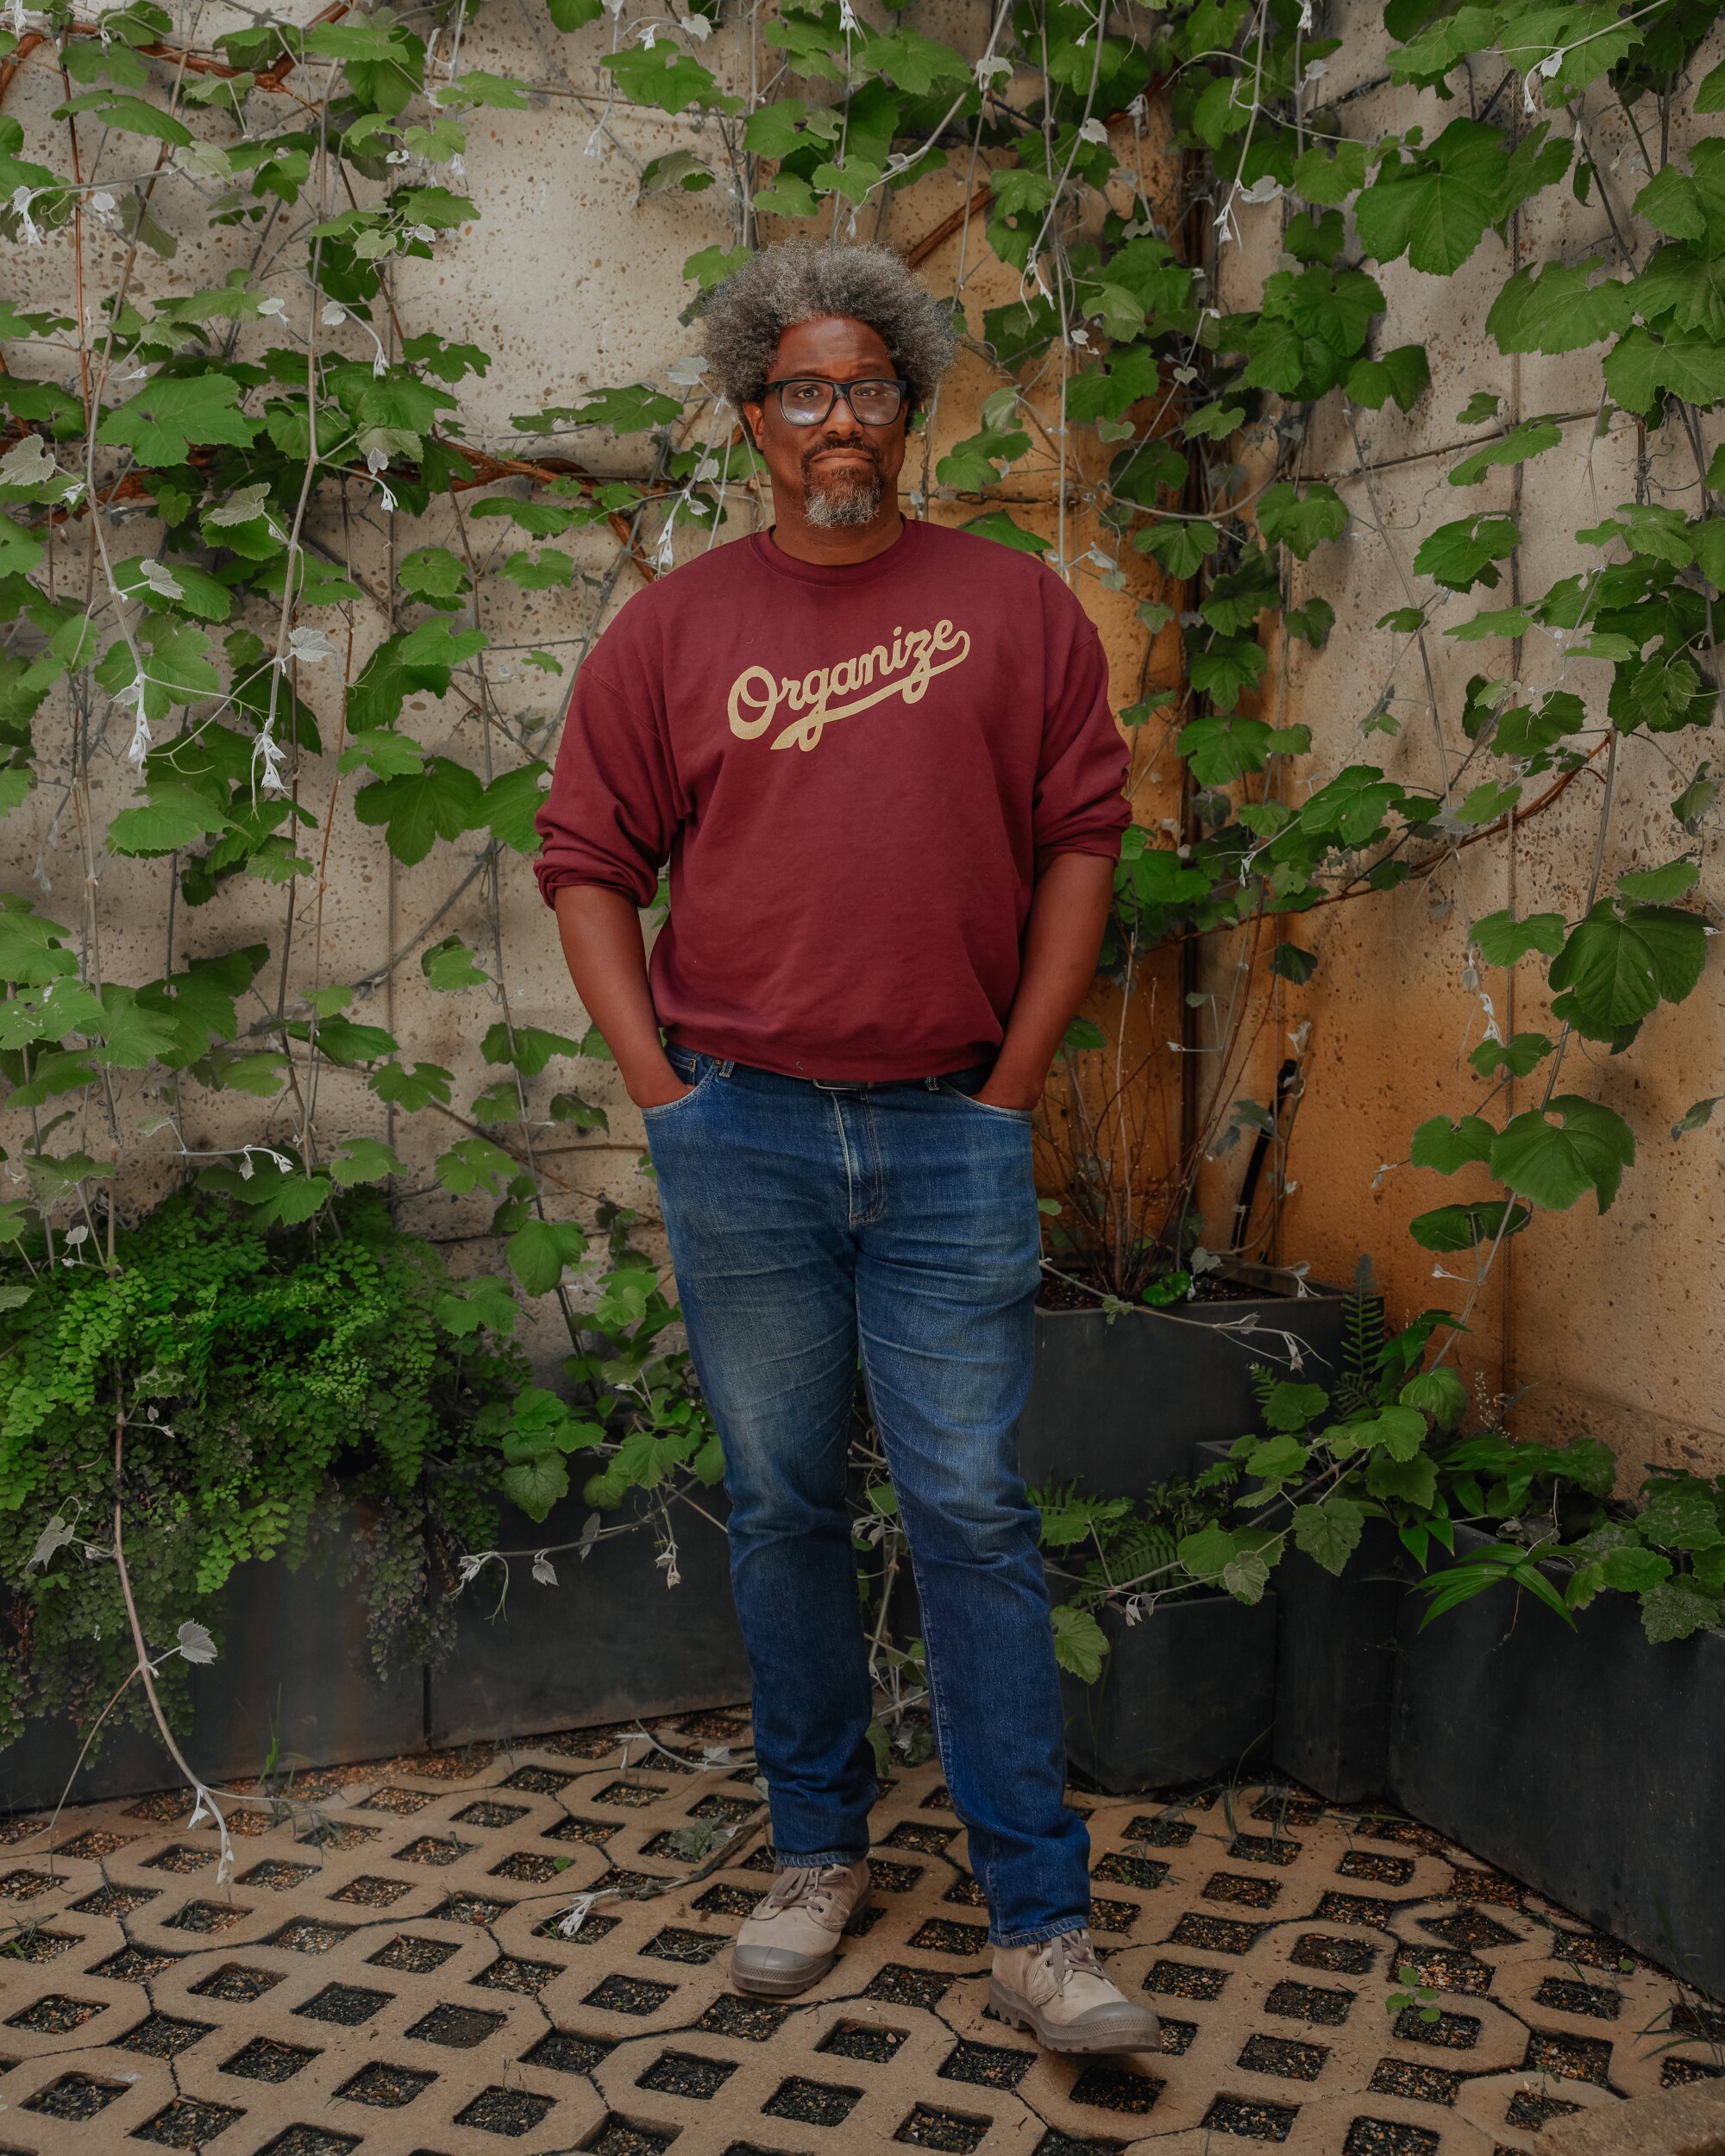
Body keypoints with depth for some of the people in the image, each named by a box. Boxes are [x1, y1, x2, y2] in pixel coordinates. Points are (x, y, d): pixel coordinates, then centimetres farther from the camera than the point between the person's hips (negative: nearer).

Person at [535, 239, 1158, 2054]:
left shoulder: (1013, 607, 4)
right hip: (739, 1136, 2)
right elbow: (588, 863, 7)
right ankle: (816, 1852, 29)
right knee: (783, 1504, 11)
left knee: (973, 1511, 0)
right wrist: (657, 1087, -1)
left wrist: (1013, 1082, -1)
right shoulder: (672, 628, 6)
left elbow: (1081, 837, 4)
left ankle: (1039, 1924, 11)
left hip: (949, 1136, -1)